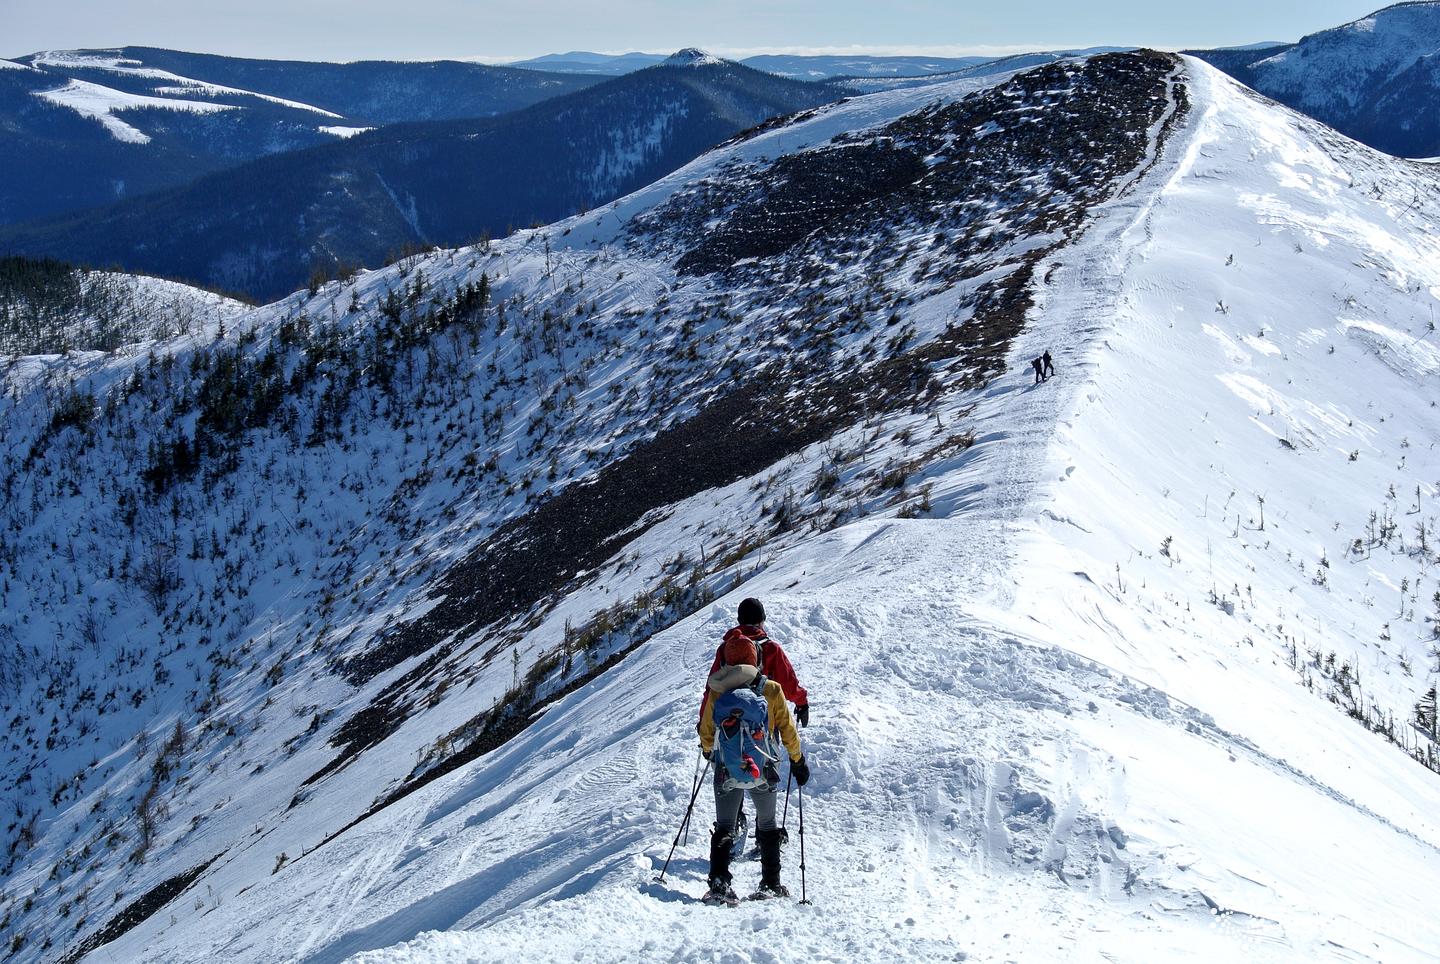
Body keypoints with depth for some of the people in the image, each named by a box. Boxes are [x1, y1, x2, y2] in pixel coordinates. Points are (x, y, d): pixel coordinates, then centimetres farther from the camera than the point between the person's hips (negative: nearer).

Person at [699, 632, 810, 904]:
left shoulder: (718, 693, -3)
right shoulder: (772, 690, -5)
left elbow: (706, 732, 6)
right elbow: (787, 729, 2)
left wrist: (708, 750, 28)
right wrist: (798, 760, 14)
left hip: (726, 769, 0)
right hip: (762, 769, 0)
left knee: (723, 828, 6)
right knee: (767, 826, 17)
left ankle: (719, 882, -10)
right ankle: (771, 884, 16)